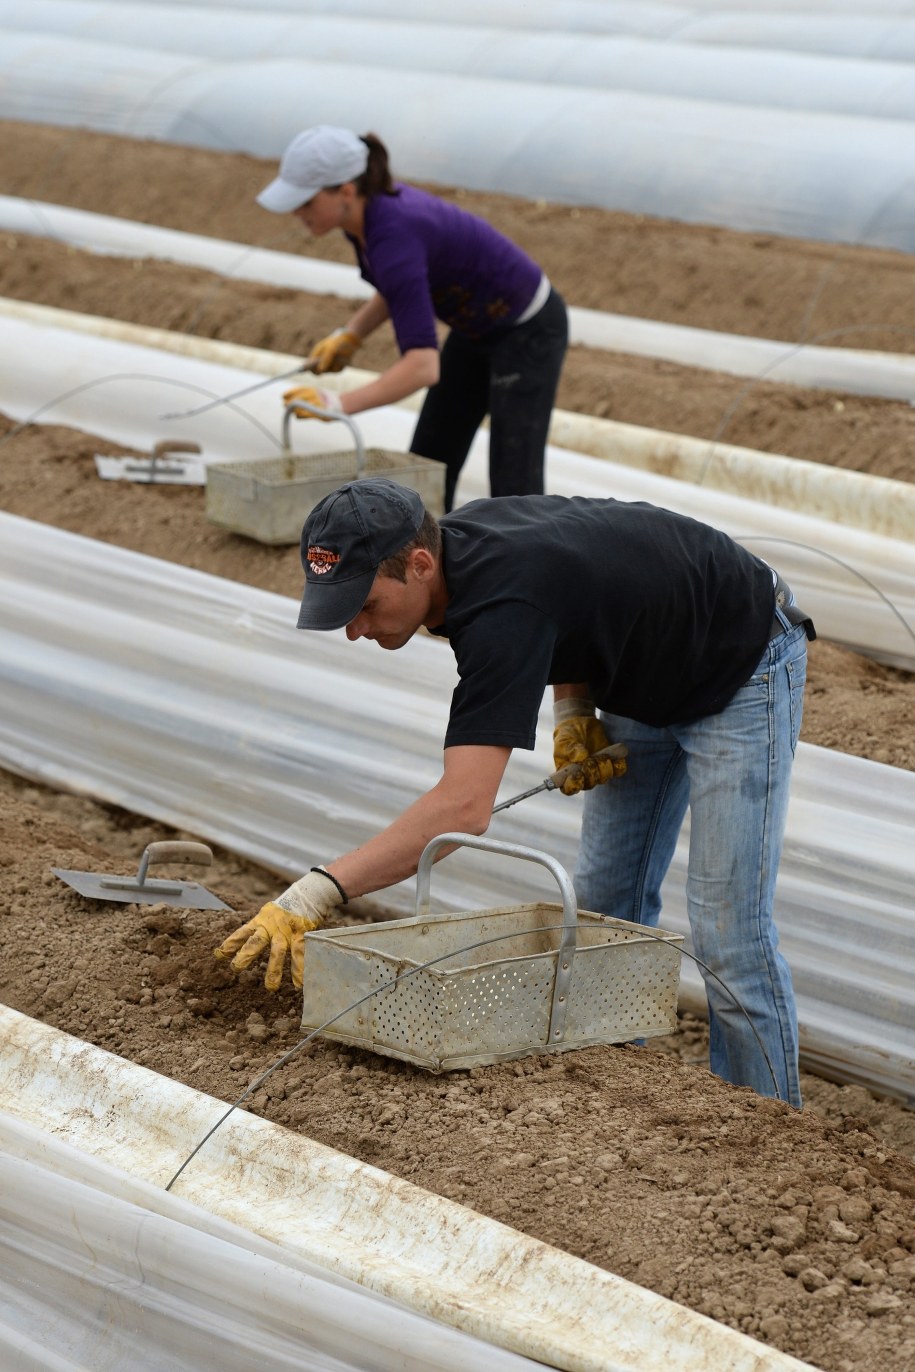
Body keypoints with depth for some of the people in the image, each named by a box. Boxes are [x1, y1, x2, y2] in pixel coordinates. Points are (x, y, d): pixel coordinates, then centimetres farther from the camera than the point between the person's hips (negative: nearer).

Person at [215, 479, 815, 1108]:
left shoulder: (503, 606, -38)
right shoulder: (454, 541, -11)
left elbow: (463, 807, -46)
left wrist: (316, 894, -50)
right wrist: (574, 710, -5)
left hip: (742, 668, -9)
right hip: (648, 678, 10)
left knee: (729, 935, -11)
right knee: (606, 908, 10)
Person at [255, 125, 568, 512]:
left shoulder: (393, 238, -36)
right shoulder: (370, 206, -10)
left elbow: (424, 366, -44)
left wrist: (338, 404, -48)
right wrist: (349, 336, -2)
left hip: (527, 331, -9)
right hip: (480, 324, 9)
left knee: (513, 488, -8)